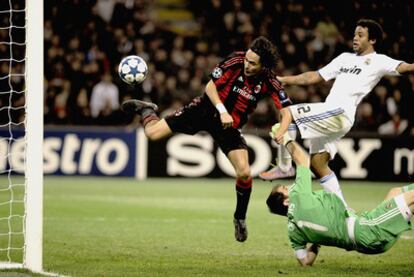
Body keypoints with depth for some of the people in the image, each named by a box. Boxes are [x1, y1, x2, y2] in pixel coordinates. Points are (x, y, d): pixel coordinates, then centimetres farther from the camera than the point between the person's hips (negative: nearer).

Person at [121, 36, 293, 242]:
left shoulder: (268, 82, -18)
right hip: (206, 109, -1)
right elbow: (210, 86, -13)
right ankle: (146, 110, 29)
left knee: (244, 173, -15)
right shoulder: (236, 61, -21)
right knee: (152, 133, -9)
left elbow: (286, 108, -14)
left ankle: (240, 218, 11)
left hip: (230, 125, 1)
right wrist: (222, 111, -25)